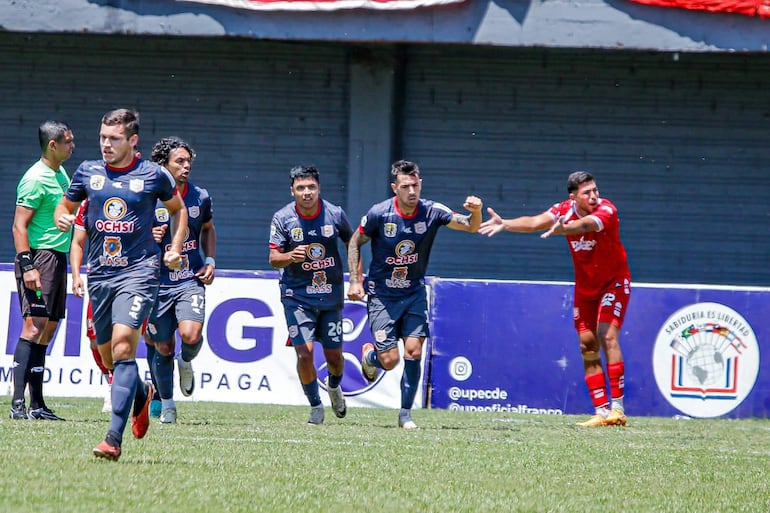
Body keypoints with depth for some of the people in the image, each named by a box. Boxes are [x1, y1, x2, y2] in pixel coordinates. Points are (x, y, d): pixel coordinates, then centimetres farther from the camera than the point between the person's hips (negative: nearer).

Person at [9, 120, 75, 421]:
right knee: (34, 327, -15)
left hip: (58, 258, 9)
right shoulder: (36, 178, -13)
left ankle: (37, 404, 9)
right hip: (39, 257, -9)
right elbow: (19, 225, -16)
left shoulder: (61, 173, 15)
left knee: (47, 330, 8)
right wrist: (27, 266, -22)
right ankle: (18, 403, -18)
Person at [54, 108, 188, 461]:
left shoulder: (154, 176, 0)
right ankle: (142, 395, 45)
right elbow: (66, 206, 20)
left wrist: (175, 247, 5)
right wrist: (62, 218, -4)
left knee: (122, 345, -21)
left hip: (138, 271, -5)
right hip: (100, 273, 5)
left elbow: (178, 209, 17)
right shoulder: (88, 172, 6)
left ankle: (114, 438, -25)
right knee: (108, 356, 11)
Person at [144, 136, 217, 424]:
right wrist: (148, 237, -19)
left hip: (191, 281, 1)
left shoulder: (200, 197, 3)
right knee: (163, 348, 5)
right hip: (158, 282, -1)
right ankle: (166, 405, 24)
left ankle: (187, 361, 14)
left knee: (191, 334, -22)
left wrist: (210, 262, 8)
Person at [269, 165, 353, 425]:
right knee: (304, 353, -14)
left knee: (334, 357, 6)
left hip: (331, 295, 2)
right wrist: (291, 256, -30)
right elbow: (273, 258, -8)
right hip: (297, 295, -2)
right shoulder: (282, 218, -8)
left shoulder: (335, 214, -5)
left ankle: (334, 387, 43)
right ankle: (315, 406, 8)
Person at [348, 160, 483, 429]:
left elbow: (470, 226, -16)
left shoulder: (431, 212, -11)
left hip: (414, 293, 2)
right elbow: (355, 243, 0)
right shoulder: (379, 214, -15)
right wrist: (355, 281, -7)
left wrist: (475, 212, -39)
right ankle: (369, 355, 32)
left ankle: (406, 413, 3)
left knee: (414, 351, -11)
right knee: (390, 360, -6)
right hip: (382, 294, -2)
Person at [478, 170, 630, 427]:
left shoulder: (606, 210, -24)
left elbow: (586, 224, -45)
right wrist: (505, 224, -41)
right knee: (587, 345, 2)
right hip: (585, 287, 5)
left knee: (607, 335, -20)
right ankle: (601, 411, 5)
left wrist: (563, 228, -66)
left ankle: (617, 408, -20)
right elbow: (535, 222, -24)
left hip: (614, 282, -5)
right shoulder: (564, 210, -10)